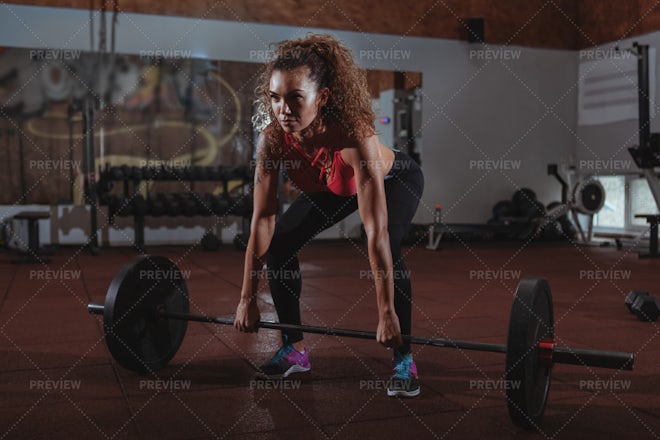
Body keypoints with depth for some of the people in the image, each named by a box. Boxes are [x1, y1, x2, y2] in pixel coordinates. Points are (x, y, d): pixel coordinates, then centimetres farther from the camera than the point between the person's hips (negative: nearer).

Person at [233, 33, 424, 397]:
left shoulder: (354, 135, -43)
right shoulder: (272, 138, -30)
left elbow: (376, 233, -43)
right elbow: (262, 221, -24)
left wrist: (386, 313, -41)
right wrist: (247, 299, -22)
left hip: (393, 180, -4)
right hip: (331, 188, 5)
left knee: (385, 249, -31)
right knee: (278, 246, -9)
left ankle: (403, 360, -13)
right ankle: (294, 349, 8)